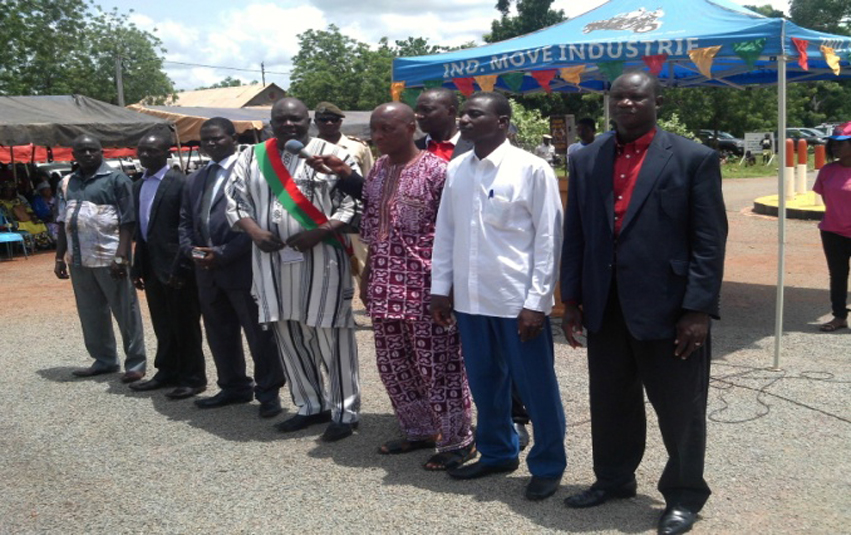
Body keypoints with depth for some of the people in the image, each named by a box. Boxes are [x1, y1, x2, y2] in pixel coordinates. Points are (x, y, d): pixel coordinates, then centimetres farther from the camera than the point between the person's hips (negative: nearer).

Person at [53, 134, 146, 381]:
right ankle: (104, 360, 25)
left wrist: (121, 256, -16)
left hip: (109, 258, -6)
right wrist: (60, 258, 12)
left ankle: (136, 362, 8)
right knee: (91, 314, 13)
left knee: (125, 312, 0)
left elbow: (127, 221, -9)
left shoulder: (116, 180, -5)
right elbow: (63, 224, 16)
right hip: (79, 260, 6)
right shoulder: (66, 184, 12)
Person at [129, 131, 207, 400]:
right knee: (162, 326, 16)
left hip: (175, 267, -7)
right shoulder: (138, 186, 13)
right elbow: (140, 229, 16)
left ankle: (192, 378, 14)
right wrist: (138, 267, 12)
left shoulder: (180, 183, -10)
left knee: (185, 325, 3)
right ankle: (167, 372, 28)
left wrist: (180, 267, -17)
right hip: (152, 267, 7)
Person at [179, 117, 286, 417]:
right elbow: (186, 221, 20)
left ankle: (268, 392, 11)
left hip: (243, 268, -8)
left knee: (259, 332, 1)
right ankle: (233, 387, 29)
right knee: (219, 333, 15)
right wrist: (190, 249, 0)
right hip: (207, 270, 8)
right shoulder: (195, 179, 18)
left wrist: (223, 253, -17)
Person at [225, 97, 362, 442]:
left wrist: (319, 232, -18)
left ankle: (344, 412, 8)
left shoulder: (332, 155, -2)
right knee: (289, 336, 11)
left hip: (321, 258, -5)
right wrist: (253, 231, -6)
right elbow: (234, 198, 12)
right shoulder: (252, 158, 11)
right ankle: (311, 405, 25)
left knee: (330, 336, -3)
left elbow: (355, 201, -7)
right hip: (273, 260, 5)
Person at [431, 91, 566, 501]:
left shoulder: (532, 170, -9)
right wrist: (440, 287, 10)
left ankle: (547, 466, 23)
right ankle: (496, 452, 35)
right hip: (469, 298, 5)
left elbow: (548, 239, -9)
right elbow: (445, 232, 12)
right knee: (485, 383, 17)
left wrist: (536, 301, -13)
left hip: (517, 300, -5)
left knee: (536, 386, 6)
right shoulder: (455, 170, 7)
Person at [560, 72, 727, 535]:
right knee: (610, 401, 17)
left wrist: (698, 309, -13)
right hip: (605, 308, 4)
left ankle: (684, 495, 27)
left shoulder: (694, 159, -5)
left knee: (680, 407, 8)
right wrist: (572, 299, 6)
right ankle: (613, 479, 37)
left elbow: (709, 241, -8)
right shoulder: (586, 161, 7)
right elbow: (575, 235, 9)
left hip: (668, 307, -4)